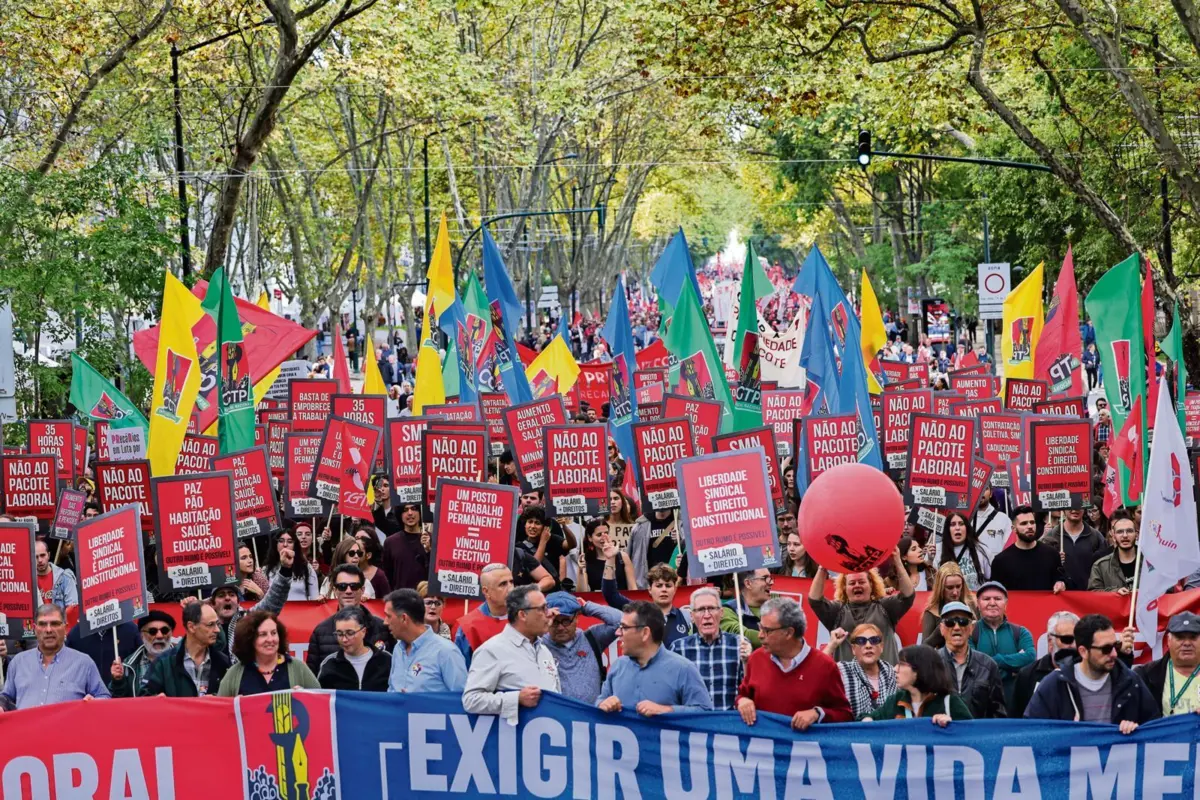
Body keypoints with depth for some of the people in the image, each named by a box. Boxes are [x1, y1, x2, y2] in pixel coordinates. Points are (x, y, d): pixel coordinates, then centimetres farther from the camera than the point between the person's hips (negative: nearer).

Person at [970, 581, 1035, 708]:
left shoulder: (1021, 633, 10)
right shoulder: (970, 632, 3)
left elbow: (1030, 657, -9)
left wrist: (995, 661, -12)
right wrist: (1014, 664, -10)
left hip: (1014, 703, 2)